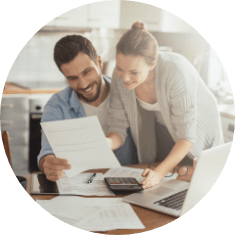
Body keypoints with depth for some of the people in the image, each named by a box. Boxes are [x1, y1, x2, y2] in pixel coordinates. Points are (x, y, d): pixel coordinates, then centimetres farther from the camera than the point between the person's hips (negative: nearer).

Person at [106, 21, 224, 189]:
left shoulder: (176, 72, -38)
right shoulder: (120, 75, -23)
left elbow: (187, 136, -33)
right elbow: (118, 127, -18)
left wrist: (160, 172, -44)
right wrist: (107, 142, -40)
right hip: (162, 132, 4)